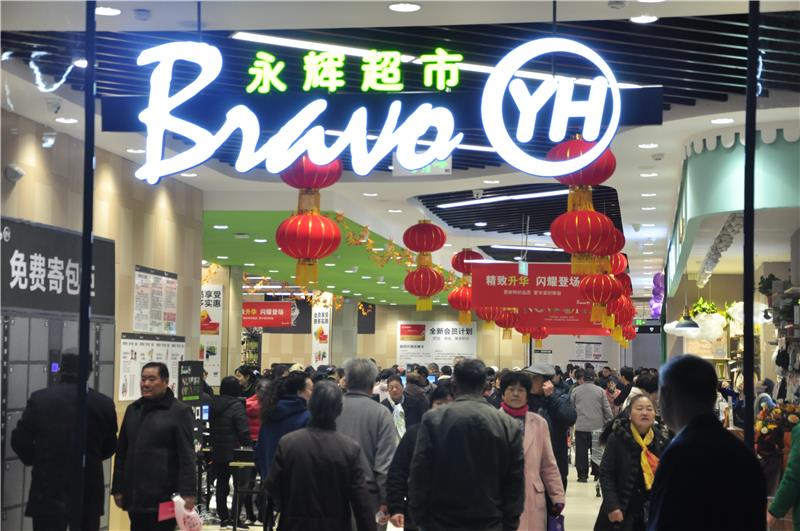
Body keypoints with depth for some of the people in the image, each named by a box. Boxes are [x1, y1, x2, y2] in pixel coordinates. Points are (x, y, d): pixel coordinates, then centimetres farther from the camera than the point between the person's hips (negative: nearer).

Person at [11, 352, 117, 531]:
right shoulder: (104, 404, -3)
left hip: (49, 491, -2)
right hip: (88, 491, 2)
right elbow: (110, 446, 6)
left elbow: (20, 440, -4)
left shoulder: (40, 398, -7)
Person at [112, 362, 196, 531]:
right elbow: (122, 453, 16)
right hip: (135, 494, 6)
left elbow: (187, 456, -9)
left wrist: (188, 492, -16)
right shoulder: (133, 410, 14)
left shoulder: (180, 412, -4)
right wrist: (118, 488, 11)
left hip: (164, 495, -6)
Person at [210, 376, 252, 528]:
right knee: (239, 483, 1)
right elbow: (243, 430, -18)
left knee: (221, 484, 11)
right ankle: (235, 517, -2)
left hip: (217, 451, 6)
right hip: (234, 451, -6)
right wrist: (247, 446, -7)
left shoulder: (213, 404, 5)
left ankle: (223, 517, 15)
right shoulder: (236, 406, -15)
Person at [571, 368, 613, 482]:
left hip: (581, 426, -1)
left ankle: (582, 475, 0)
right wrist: (610, 421, 12)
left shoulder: (575, 391, -1)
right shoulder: (600, 391, 0)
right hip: (597, 425, 1)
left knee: (581, 451, 3)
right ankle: (597, 473, 14)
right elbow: (606, 409, 1)